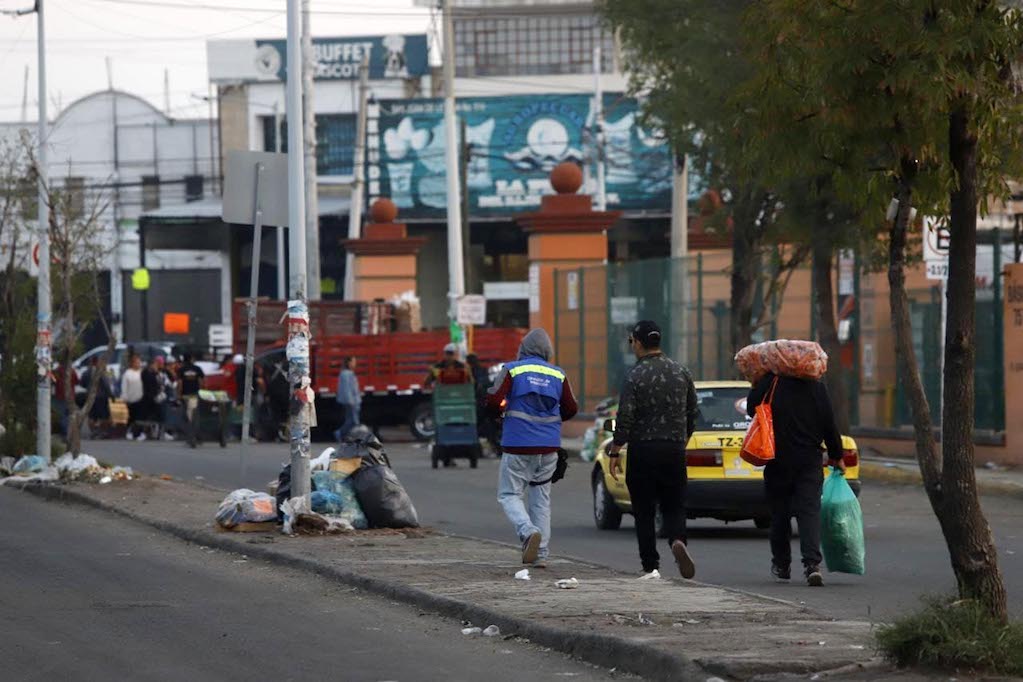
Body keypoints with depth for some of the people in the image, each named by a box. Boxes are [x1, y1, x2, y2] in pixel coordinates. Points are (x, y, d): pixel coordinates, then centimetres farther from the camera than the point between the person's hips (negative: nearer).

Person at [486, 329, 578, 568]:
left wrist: (499, 412, 12)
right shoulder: (558, 375, 5)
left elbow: (493, 401, -11)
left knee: (509, 495, 5)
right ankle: (541, 554, 8)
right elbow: (571, 409, 10)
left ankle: (529, 531, -23)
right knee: (541, 499, 13)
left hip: (517, 445, -3)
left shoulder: (512, 370, -4)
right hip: (548, 447, 3)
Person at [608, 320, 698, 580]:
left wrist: (615, 452, -6)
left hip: (643, 449, -4)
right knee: (674, 506, 10)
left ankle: (651, 566, 3)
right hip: (674, 449, 4)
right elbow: (692, 413, 12)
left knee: (644, 512, 5)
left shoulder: (635, 376, -10)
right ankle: (678, 541, -20)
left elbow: (625, 419, -13)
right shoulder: (681, 372, 6)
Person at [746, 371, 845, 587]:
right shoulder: (818, 388, -3)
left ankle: (781, 564, 23)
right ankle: (812, 563, -21)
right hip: (810, 461, 0)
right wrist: (836, 456, 14)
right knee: (809, 511, -5)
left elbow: (751, 408, 2)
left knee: (780, 512, 13)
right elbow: (829, 425, 2)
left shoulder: (770, 383, -9)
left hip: (779, 461, 0)